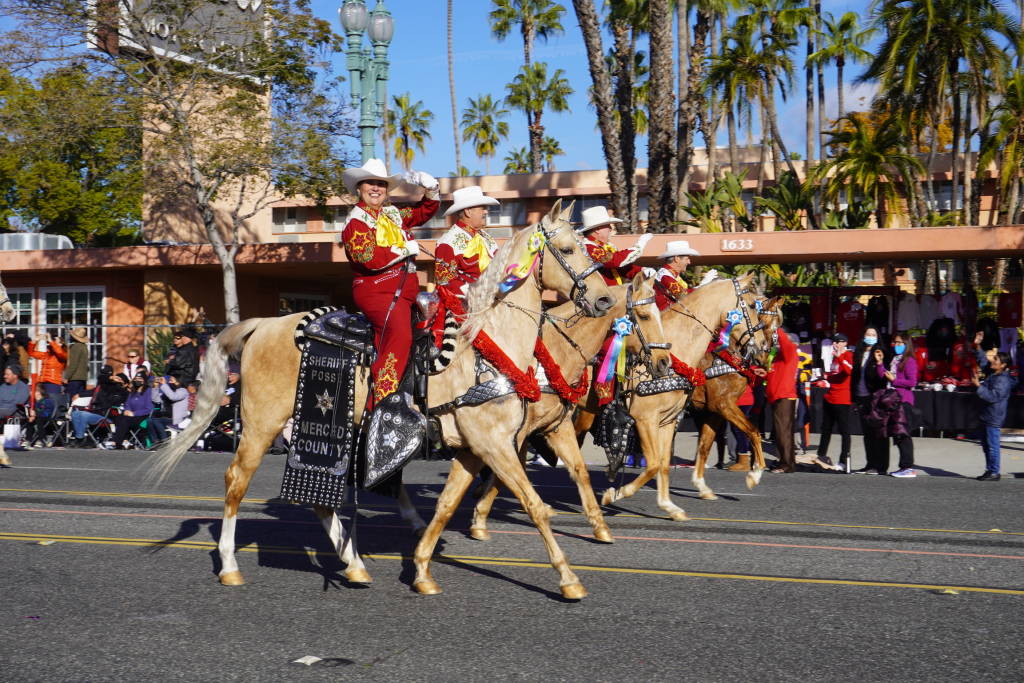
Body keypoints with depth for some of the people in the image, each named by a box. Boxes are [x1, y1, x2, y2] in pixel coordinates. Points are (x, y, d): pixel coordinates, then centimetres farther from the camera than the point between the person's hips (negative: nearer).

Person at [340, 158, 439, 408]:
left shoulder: (393, 214, 20)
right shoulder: (356, 221, -2)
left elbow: (425, 211, 33)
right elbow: (370, 258, -17)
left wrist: (431, 189, 13)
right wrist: (405, 250, -10)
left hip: (406, 290, 10)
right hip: (375, 290, -10)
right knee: (399, 333, -30)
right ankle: (383, 403, -33)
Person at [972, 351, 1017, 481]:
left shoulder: (1003, 380, -17)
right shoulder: (992, 376, 14)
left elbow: (993, 396, -26)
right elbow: (985, 391, 27)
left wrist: (978, 385, -25)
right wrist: (978, 379, 13)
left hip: (993, 418, -10)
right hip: (986, 416, 10)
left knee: (992, 445, -6)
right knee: (986, 445, 15)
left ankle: (994, 473, 0)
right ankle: (989, 470, 23)